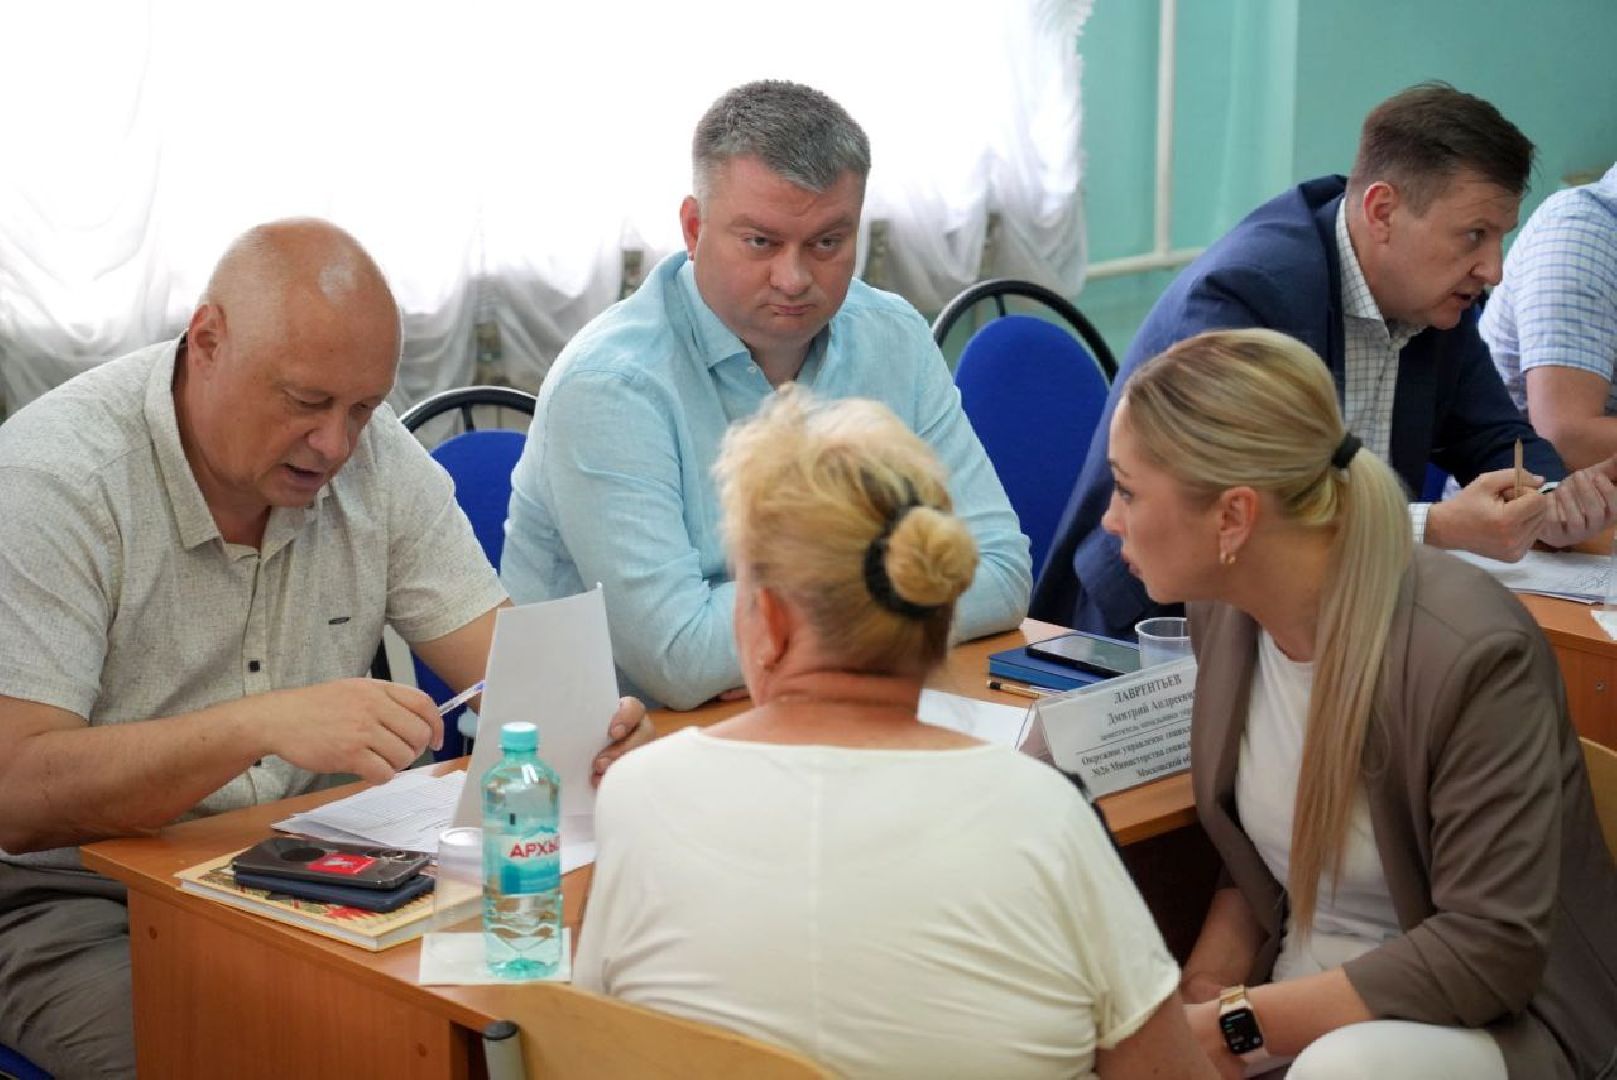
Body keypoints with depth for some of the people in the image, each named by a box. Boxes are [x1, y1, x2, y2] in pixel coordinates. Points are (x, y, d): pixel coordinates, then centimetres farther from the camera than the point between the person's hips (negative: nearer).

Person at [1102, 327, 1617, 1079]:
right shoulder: (1224, 610, -3)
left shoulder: (1473, 655, -24)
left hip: (1490, 1015, -6)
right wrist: (1199, 996, -8)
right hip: (1302, 988, 6)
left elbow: (1492, 952, -22)